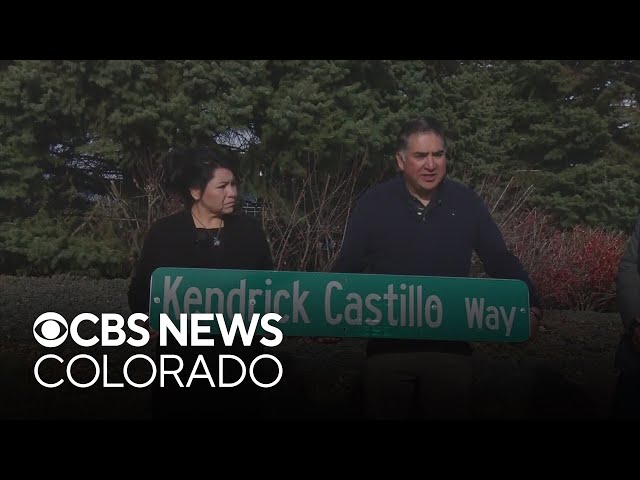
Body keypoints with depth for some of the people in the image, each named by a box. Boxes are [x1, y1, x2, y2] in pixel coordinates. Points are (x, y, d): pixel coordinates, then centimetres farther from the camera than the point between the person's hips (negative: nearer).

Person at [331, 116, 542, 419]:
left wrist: (531, 308, -10)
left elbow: (501, 261, 3)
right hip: (388, 346, -1)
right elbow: (347, 268, -1)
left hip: (451, 347, 1)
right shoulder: (373, 203, -3)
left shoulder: (467, 202, 0)